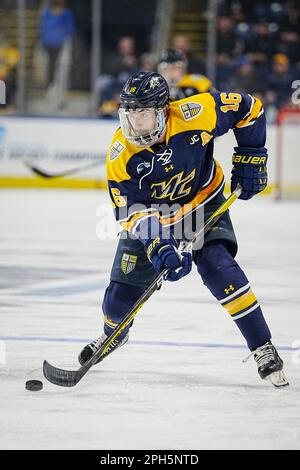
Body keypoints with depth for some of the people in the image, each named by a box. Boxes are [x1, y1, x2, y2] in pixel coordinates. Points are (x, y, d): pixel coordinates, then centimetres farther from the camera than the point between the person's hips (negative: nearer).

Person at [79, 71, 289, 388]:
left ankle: (263, 348, -17)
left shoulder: (194, 115, -30)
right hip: (150, 212, 1)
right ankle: (114, 334, 39)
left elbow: (248, 109, -13)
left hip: (203, 202, -1)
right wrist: (158, 246, -39)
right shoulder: (120, 155, -27)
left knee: (218, 267, -26)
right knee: (121, 295, 1)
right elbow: (131, 210, -24)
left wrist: (251, 159, -11)